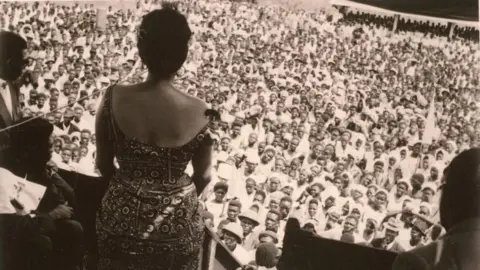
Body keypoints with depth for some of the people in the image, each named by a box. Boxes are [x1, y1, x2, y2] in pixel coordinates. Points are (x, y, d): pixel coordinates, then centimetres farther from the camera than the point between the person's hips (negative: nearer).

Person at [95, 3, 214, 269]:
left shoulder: (114, 99, -17)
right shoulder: (199, 112, -19)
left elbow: (103, 164, -4)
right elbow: (203, 177, -6)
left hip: (123, 217, 1)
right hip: (176, 225, -1)